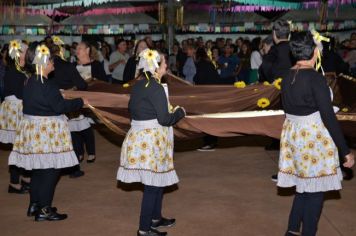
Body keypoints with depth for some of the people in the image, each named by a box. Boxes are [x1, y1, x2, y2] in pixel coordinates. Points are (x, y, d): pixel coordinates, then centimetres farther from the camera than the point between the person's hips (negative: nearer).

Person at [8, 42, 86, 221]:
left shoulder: (30, 82, 8)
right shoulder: (46, 85, -21)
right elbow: (60, 107, -20)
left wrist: (59, 95, 22)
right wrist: (80, 102, -9)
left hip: (33, 127, 10)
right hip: (47, 130, -10)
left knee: (38, 168, 18)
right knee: (50, 170, -1)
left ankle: (34, 204, 28)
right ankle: (43, 210, 4)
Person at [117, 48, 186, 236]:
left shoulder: (138, 85, 8)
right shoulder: (155, 87, -18)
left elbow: (133, 110, 18)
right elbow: (164, 119, -20)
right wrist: (180, 112, -3)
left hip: (140, 136, 9)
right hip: (151, 139, -9)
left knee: (157, 180, 21)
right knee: (153, 184, -1)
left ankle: (155, 218, 33)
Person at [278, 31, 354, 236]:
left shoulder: (288, 77, 3)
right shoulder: (315, 77, -20)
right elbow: (328, 117, -21)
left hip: (293, 135, 8)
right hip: (314, 138, -7)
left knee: (304, 185, 19)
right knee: (315, 189, 6)